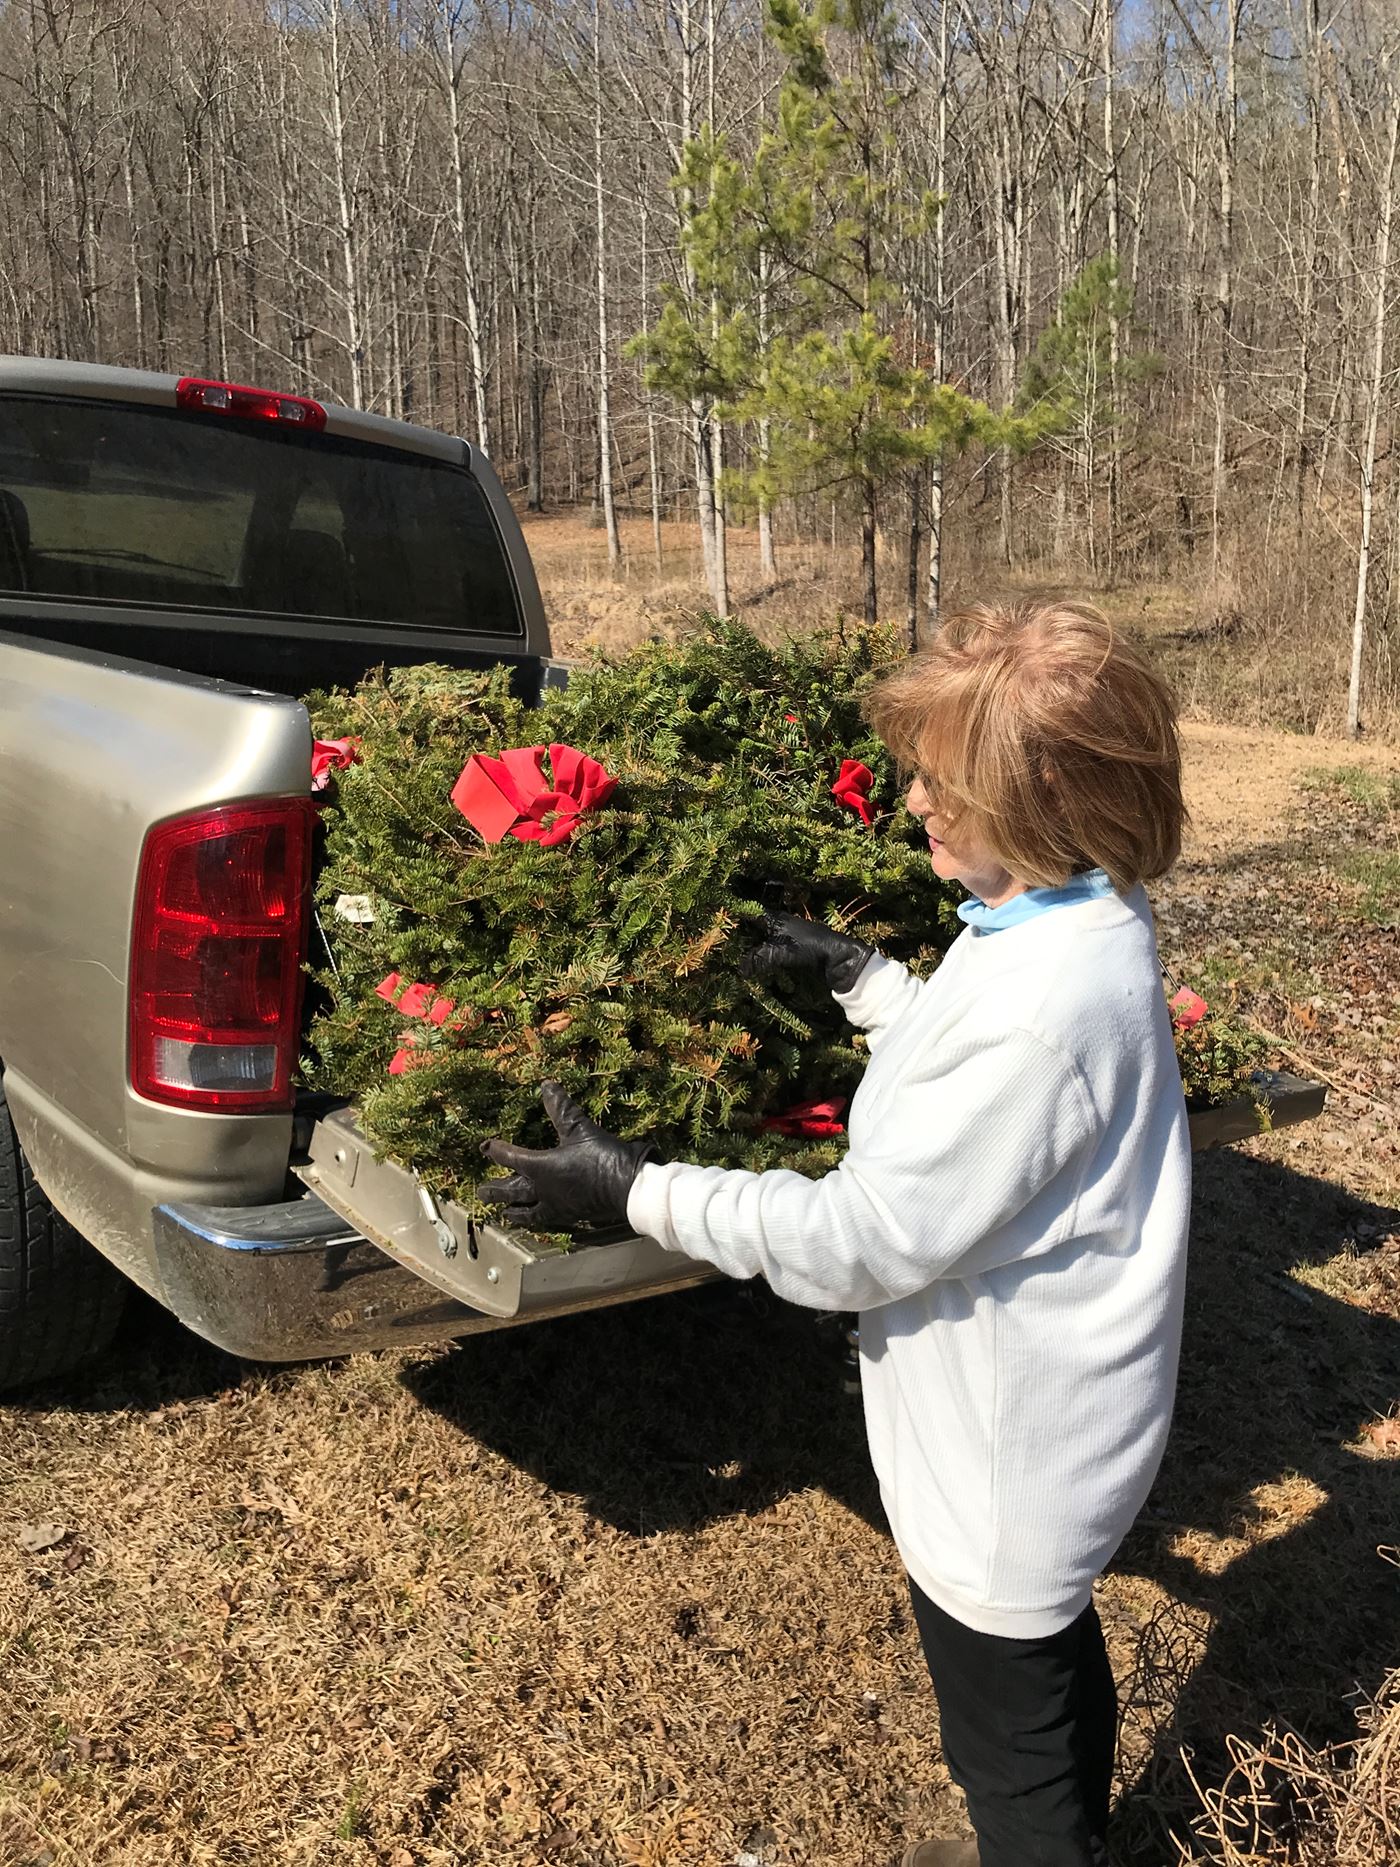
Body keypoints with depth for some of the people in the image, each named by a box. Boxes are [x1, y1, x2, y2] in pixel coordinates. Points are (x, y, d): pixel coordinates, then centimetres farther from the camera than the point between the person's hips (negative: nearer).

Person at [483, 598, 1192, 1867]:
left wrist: (637, 1192, -23)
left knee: (1011, 1740, 15)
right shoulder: (1085, 927, -3)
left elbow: (870, 1236, -28)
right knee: (1056, 1670, 32)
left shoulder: (1045, 1003, -35)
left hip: (1008, 1456, -10)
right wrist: (857, 976, 8)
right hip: (1052, 1425, 10)